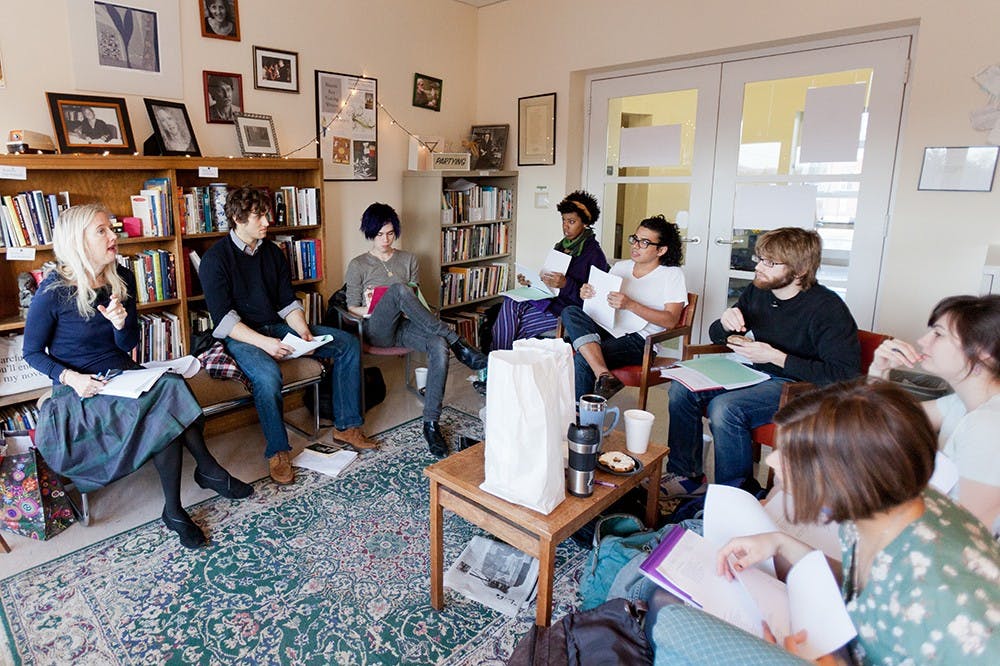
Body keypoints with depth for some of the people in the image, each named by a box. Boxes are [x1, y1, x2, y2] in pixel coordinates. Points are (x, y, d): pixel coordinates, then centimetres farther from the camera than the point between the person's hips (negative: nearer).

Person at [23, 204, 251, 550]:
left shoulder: (122, 279, 2)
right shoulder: (54, 291, -12)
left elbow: (128, 346, 5)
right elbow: (32, 352, -2)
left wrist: (120, 323, -17)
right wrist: (69, 377, -19)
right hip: (81, 388, -5)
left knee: (171, 390, -27)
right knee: (167, 398, -29)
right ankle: (208, 469, -10)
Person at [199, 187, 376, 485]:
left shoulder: (273, 253, 9)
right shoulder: (215, 259, -9)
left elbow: (288, 303, 8)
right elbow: (224, 320, -16)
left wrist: (304, 332, -11)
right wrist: (264, 343, -29)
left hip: (278, 326, 7)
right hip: (241, 336, -6)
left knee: (348, 343, -7)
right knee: (268, 375, -39)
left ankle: (346, 426, -3)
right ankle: (277, 451, -18)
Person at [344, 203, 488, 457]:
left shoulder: (408, 260, 19)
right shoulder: (358, 265, 10)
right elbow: (352, 308, 7)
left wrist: (405, 309, -5)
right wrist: (374, 309, -12)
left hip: (405, 325, 3)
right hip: (378, 331, -2)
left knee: (439, 347, -33)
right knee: (398, 289, -35)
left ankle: (431, 424, -30)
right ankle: (456, 342, -34)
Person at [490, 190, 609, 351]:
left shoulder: (594, 254, -7)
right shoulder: (562, 246, 17)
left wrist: (566, 284, -26)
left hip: (569, 308, -7)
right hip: (549, 296, 7)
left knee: (522, 320, -25)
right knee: (510, 303, -19)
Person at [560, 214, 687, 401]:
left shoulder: (672, 274, 3)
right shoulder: (621, 267, 19)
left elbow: (671, 320, -8)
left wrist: (630, 305, -20)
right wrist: (587, 294, -4)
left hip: (638, 340, -6)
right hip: (606, 329, 6)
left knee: (582, 359, -30)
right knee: (570, 312, -24)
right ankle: (604, 375, -37)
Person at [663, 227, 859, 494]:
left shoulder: (826, 308, -18)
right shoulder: (757, 292, 1)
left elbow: (845, 375, -25)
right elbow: (716, 337, 13)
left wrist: (775, 357, -26)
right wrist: (725, 324, -13)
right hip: (752, 373, 7)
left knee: (725, 407, -31)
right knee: (682, 388, -12)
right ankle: (684, 475, 2)